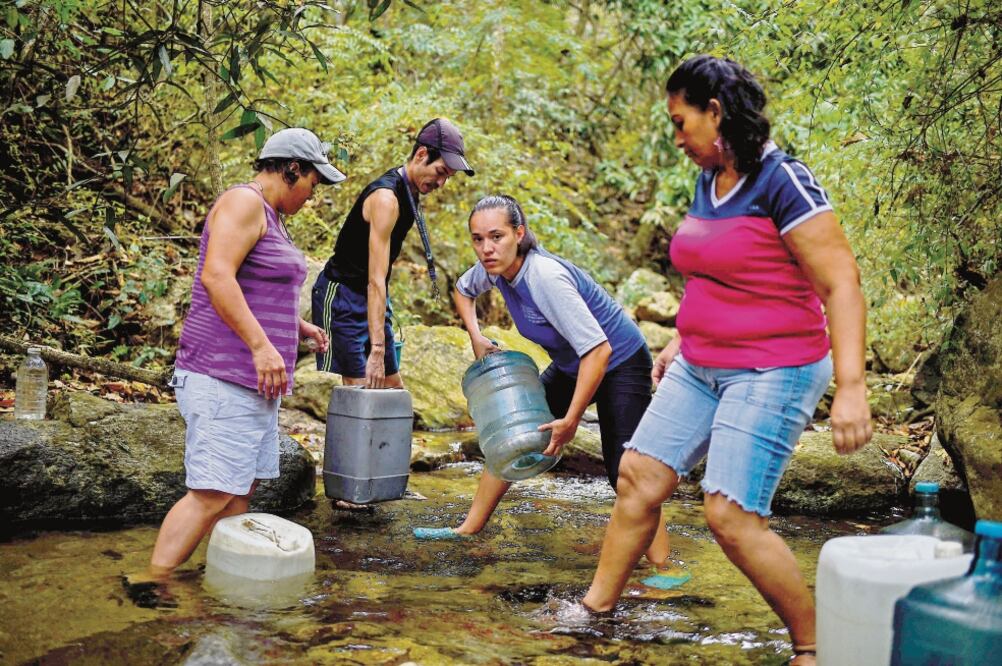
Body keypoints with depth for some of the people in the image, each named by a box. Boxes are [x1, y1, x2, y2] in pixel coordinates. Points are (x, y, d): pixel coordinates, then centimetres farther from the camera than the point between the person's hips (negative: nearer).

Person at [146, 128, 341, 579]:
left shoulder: (271, 216, 21)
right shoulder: (244, 202, -11)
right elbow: (217, 276, -24)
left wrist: (299, 327, 21)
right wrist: (262, 345, -27)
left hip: (253, 380, 11)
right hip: (224, 376, -11)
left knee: (241, 490, 9)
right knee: (212, 494, -14)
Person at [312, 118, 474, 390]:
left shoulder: (411, 192, 6)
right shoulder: (386, 197, -24)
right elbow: (376, 280, -30)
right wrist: (377, 349, -34)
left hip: (372, 298, 10)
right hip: (341, 296, -10)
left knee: (393, 387, 8)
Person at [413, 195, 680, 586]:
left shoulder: (546, 276, -35)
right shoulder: (495, 268, -10)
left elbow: (598, 350, -37)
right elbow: (462, 290, 16)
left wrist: (571, 421, -33)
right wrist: (476, 339, 0)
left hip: (619, 364, -8)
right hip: (571, 366, 8)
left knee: (623, 470, -17)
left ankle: (664, 569, -12)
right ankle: (470, 528, 19)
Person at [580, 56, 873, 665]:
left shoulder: (782, 181, -17)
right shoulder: (709, 182, 10)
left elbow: (841, 285, -21)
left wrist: (851, 387, -29)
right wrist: (682, 341, 24)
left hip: (772, 374, -8)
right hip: (700, 369, 8)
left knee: (731, 514, -13)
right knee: (639, 476, 5)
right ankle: (596, 610, 18)